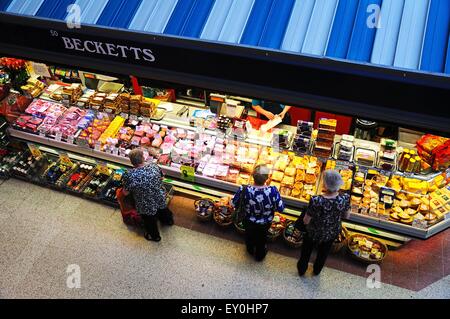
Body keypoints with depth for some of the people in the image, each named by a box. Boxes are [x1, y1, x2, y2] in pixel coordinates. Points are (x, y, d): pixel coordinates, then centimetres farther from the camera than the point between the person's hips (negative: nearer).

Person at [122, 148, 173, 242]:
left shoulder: (129, 175, -29)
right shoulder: (154, 167, -20)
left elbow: (126, 193, -15)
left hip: (146, 207, -3)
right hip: (160, 199, 4)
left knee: (150, 222, 26)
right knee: (163, 210, 36)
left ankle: (154, 236, 51)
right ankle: (168, 220, 66)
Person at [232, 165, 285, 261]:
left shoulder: (245, 190, -36)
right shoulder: (273, 191, -38)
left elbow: (234, 203, -18)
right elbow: (281, 209, -23)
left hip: (249, 222, 1)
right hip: (265, 223, 0)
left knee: (249, 235, 35)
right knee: (261, 238, 32)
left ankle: (250, 250, 66)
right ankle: (259, 255, 61)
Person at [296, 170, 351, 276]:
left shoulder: (316, 201, -40)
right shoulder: (345, 198, -30)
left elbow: (306, 221, -25)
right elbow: (346, 216, -10)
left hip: (314, 233, -3)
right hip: (333, 233, 3)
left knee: (306, 251, 29)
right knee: (324, 252, 33)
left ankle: (301, 270, 56)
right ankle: (317, 270, 60)